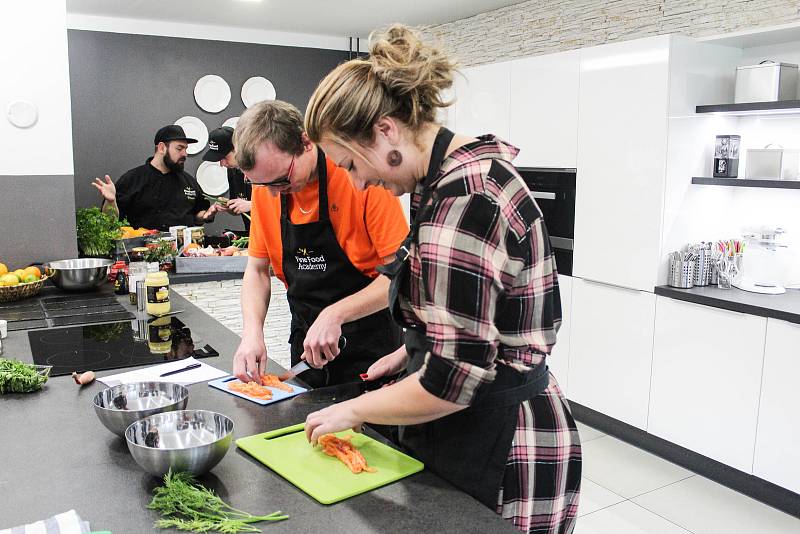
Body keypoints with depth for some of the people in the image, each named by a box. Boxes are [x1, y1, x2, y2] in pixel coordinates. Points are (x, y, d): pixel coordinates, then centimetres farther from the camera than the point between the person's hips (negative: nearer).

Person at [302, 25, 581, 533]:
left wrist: (353, 410, -12)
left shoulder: (461, 201, -27)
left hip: (497, 453, -9)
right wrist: (410, 352, 11)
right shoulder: (473, 168, 5)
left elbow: (452, 380, -27)